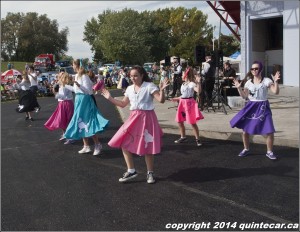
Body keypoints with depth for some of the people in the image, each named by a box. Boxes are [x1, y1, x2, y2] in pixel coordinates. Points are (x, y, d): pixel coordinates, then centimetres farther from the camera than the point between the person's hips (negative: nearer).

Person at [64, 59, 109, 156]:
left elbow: (89, 91, -18)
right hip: (79, 99, 9)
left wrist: (79, 86, -31)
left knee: (87, 123, -11)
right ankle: (86, 146, 17)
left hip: (84, 100, -9)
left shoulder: (84, 76, -14)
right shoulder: (77, 76, 12)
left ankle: (98, 145, -2)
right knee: (81, 123, 10)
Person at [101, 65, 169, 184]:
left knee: (147, 147, 2)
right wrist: (109, 98, 14)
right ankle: (131, 171, 15)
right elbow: (123, 104, 18)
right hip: (134, 118, 6)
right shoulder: (130, 88, 9)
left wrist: (161, 90, -35)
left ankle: (150, 173, 21)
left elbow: (161, 100, -17)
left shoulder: (149, 86, -9)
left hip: (147, 118, -6)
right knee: (124, 144, 2)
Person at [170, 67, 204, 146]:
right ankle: (183, 137, 26)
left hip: (189, 103, -9)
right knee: (179, 121, 11)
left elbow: (198, 91, -28)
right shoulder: (183, 84, 15)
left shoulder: (192, 84, -11)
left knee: (192, 122, -5)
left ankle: (197, 139, 5)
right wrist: (176, 99, 29)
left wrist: (198, 82, -38)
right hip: (182, 103, 9)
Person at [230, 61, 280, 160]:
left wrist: (276, 82, -28)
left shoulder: (266, 81, -5)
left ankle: (269, 152, 11)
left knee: (270, 131, -8)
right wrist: (239, 88, -10)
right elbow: (244, 96, 2)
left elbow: (276, 92, -14)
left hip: (263, 107, -3)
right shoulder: (249, 82, 5)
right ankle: (246, 149, 27)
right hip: (251, 107, 3)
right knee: (245, 129, 6)